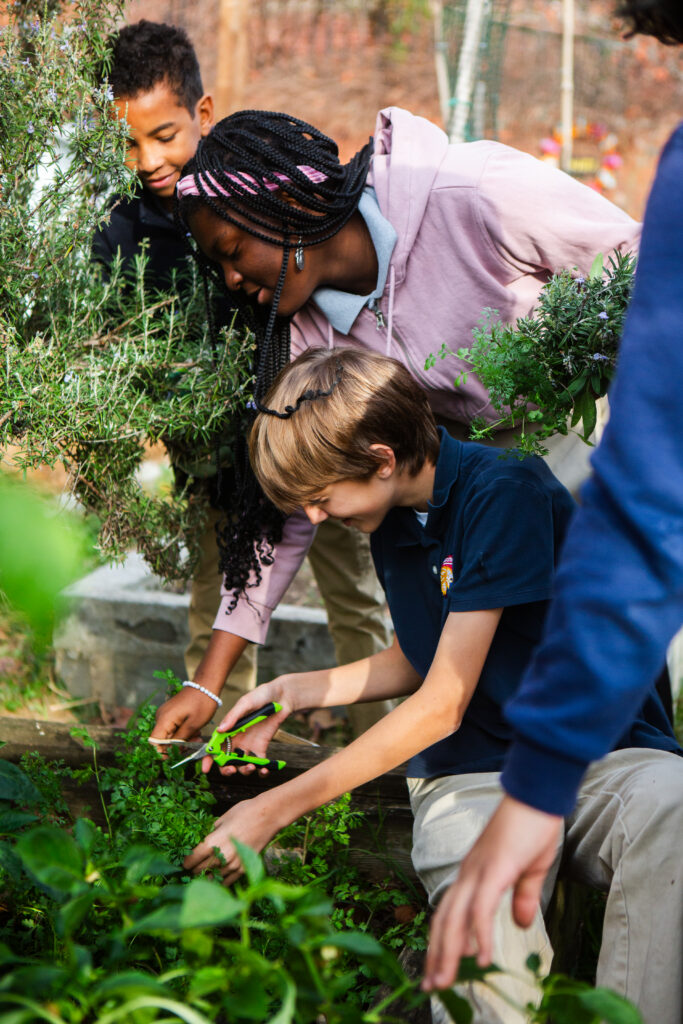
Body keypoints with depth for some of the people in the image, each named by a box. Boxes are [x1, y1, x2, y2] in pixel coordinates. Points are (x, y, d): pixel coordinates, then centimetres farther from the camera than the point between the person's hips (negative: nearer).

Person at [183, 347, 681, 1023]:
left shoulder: (505, 493, -14)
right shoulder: (390, 522, 11)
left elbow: (443, 705, -14)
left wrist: (274, 810, -10)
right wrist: (293, 692, 14)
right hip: (470, 769, 4)